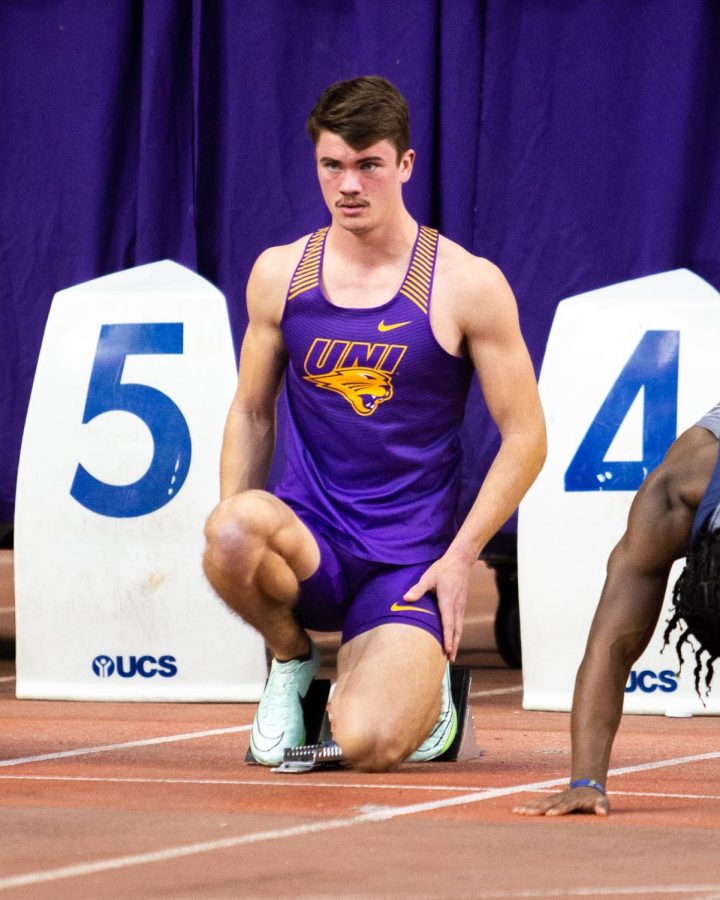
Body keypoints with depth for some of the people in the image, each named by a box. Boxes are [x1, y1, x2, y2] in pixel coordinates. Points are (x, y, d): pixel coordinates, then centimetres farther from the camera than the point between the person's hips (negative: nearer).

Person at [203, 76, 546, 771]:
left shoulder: (467, 286, -5)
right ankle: (291, 662, -1)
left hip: (408, 560, -2)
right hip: (309, 545, 2)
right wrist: (236, 545, 1)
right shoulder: (279, 275, 5)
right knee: (230, 528, -36)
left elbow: (524, 437, 0)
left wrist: (459, 557, -8)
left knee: (370, 746, -26)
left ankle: (424, 678, 16)